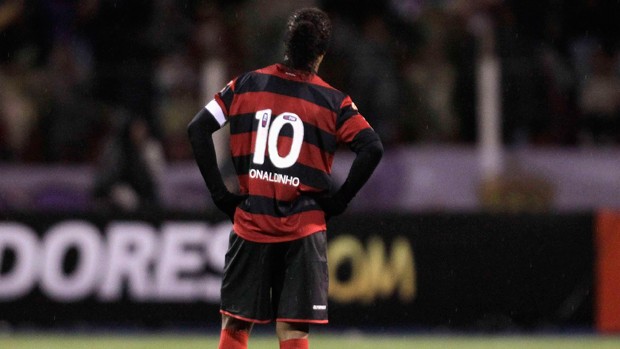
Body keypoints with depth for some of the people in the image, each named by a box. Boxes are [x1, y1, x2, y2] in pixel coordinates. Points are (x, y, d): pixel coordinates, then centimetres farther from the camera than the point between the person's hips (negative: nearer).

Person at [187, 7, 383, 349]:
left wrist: (220, 193, 3)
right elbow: (372, 148, -12)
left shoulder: (247, 84, 4)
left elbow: (197, 129, 0)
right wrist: (337, 201, -2)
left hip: (250, 224, 1)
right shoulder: (333, 101, -2)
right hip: (304, 228, -1)